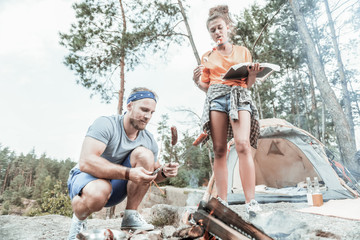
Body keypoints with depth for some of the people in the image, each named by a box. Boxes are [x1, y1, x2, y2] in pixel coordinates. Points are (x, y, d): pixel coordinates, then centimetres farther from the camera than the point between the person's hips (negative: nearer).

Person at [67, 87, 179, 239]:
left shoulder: (149, 140, -3)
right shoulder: (105, 124, -20)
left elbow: (150, 175, 8)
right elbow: (86, 162, -33)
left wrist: (164, 172, -17)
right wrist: (128, 173, -42)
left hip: (116, 186, 5)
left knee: (144, 154, -20)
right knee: (98, 193, -41)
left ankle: (130, 217, -11)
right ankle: (79, 218, -3)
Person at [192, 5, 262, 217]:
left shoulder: (243, 51, 19)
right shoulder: (208, 56, 20)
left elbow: (248, 84, 16)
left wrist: (253, 74, -5)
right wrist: (197, 81, -4)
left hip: (239, 96, -1)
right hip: (215, 97, 1)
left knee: (243, 144, -20)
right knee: (219, 150, -6)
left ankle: (251, 202, -18)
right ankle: (222, 202, -2)